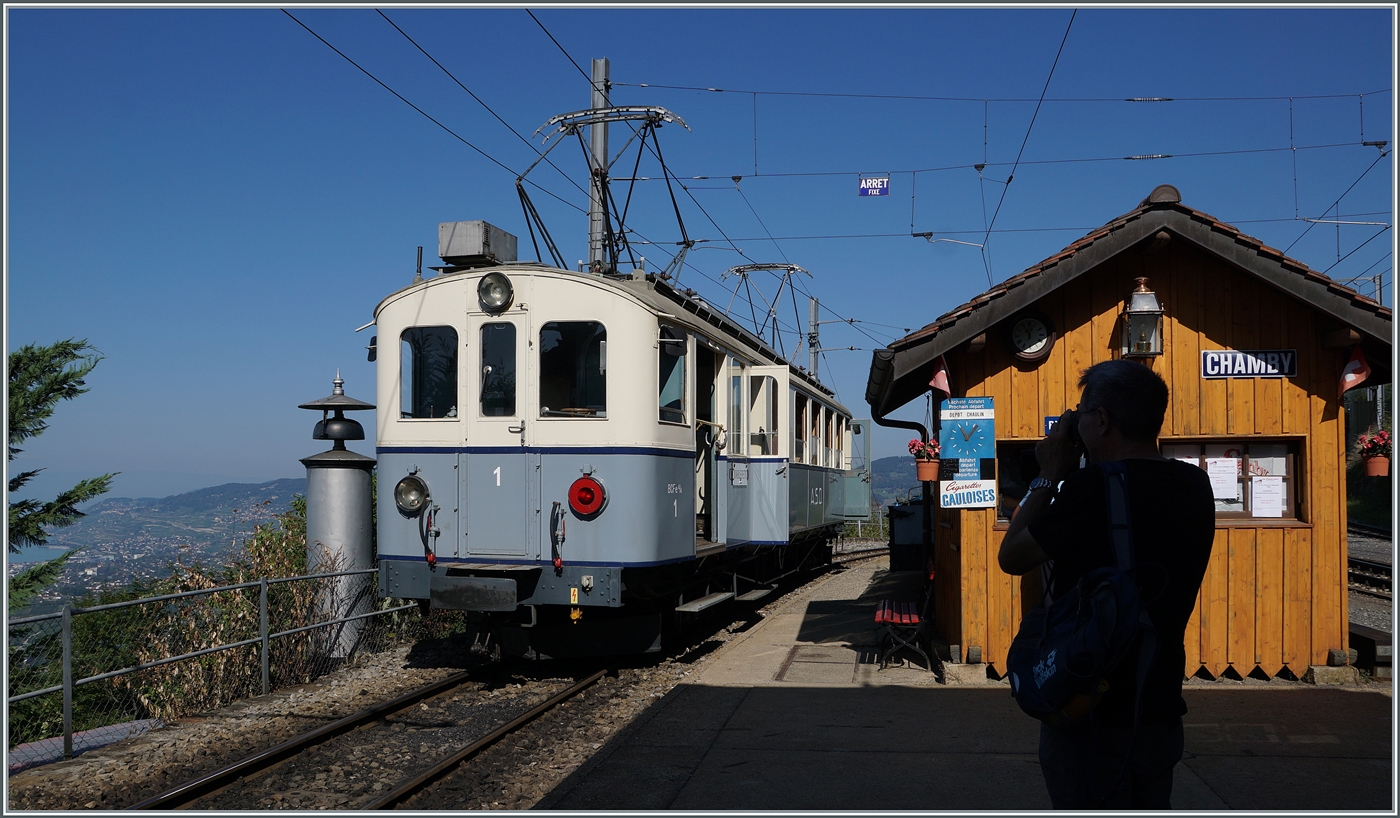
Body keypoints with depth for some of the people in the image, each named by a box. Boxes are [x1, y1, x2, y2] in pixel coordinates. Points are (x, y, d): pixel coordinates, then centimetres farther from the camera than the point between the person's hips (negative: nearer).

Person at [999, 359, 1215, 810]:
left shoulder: (1094, 487, -22)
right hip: (1160, 710, 7)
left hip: (1089, 712, -7)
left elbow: (1011, 558, -10)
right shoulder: (1195, 487, 1)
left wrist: (1050, 476, -2)